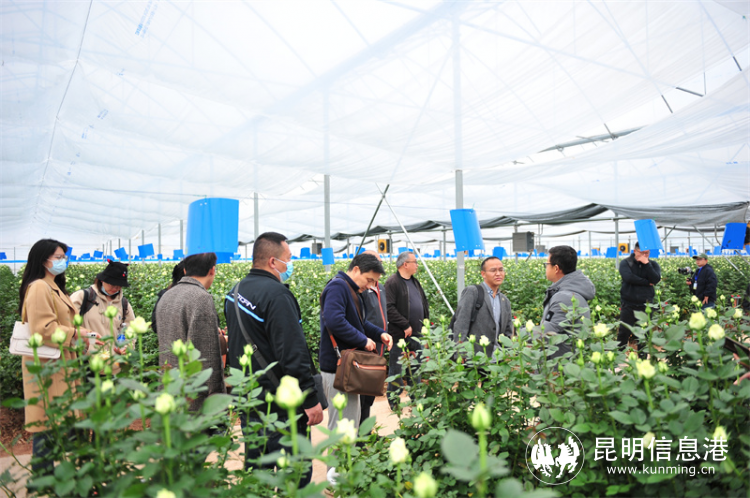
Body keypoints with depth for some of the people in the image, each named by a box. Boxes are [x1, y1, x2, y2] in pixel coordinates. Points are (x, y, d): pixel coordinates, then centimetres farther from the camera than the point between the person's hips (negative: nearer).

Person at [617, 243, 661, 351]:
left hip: (645, 304, 2)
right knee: (624, 332, 2)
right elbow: (628, 277, -18)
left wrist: (646, 263, -16)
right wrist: (647, 282, -11)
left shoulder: (653, 264, 6)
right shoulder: (625, 263, -1)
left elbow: (656, 279, -11)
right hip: (628, 304, -2)